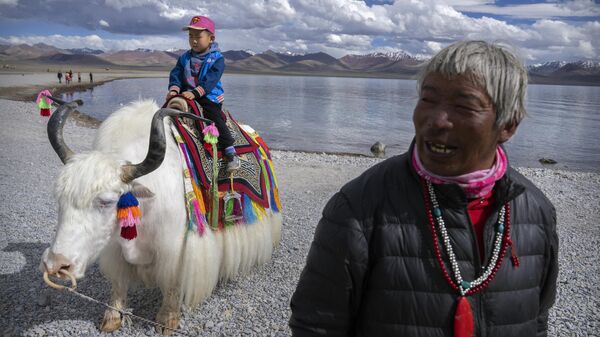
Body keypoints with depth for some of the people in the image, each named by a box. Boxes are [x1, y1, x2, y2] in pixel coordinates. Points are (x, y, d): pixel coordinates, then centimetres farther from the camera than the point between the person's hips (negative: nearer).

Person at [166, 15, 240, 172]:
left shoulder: (216, 58, -5)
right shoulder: (185, 58, 12)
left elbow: (210, 80, -16)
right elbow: (176, 74, 4)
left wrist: (195, 93, -28)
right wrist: (174, 89, -17)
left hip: (210, 97, -5)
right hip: (185, 95, 6)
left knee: (215, 118, -23)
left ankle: (230, 152, -18)